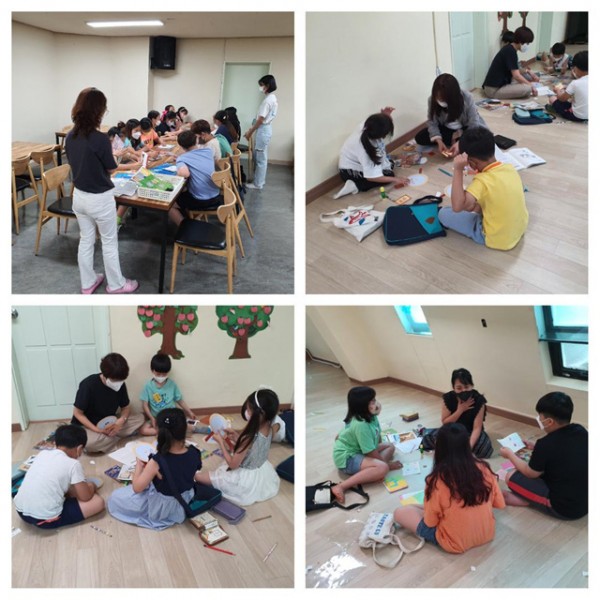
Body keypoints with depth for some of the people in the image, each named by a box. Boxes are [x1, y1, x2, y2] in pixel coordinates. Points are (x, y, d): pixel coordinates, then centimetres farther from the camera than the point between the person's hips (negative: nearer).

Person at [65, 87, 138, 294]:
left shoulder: (70, 136, -2)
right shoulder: (100, 138, -24)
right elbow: (111, 169, -10)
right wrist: (112, 154, 9)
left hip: (79, 196, 7)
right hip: (100, 199, -7)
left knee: (85, 240, 18)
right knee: (109, 243, 10)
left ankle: (87, 283, 31)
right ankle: (116, 285, 24)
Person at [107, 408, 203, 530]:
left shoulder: (157, 462, -35)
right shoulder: (194, 453, -23)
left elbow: (137, 488, -22)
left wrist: (139, 465, -7)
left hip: (160, 507, -4)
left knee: (114, 498, 14)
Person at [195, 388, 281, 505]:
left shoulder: (249, 437, -32)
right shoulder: (268, 429, -10)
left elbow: (233, 464, -19)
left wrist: (221, 441, -12)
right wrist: (236, 436, -2)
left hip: (246, 478, -7)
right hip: (262, 473, 7)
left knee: (198, 476, -2)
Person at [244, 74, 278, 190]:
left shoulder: (268, 100, -19)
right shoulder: (272, 98, 12)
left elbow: (261, 119, -19)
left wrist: (250, 132, -11)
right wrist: (252, 129, 16)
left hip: (263, 130, -10)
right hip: (265, 128, 10)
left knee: (260, 158, -1)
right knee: (259, 157, 17)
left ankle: (258, 184, 7)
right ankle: (260, 180, 25)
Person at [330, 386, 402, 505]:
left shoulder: (370, 416, -5)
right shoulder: (361, 425, -30)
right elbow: (371, 453, -23)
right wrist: (388, 464, -10)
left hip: (358, 450, 10)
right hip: (347, 458, -10)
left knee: (390, 446, 13)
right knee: (382, 468, -29)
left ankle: (364, 473, -10)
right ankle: (341, 486, -28)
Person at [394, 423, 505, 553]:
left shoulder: (437, 480, -25)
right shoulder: (483, 468, -14)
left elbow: (430, 523, -13)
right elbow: (498, 503, 0)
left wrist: (426, 508, 7)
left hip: (455, 544, -5)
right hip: (487, 534, 5)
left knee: (399, 513, 6)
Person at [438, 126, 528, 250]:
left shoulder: (483, 181, -28)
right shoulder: (510, 168, -6)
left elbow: (457, 206, -40)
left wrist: (458, 170, -35)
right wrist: (478, 206, 9)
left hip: (497, 238, -7)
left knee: (443, 213, -2)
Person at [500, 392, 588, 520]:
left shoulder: (546, 444, -23)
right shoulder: (581, 431, -4)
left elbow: (531, 473, -5)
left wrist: (510, 454, 8)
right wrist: (536, 448, 18)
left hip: (563, 508, -7)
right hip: (585, 502, 8)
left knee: (511, 477, -3)